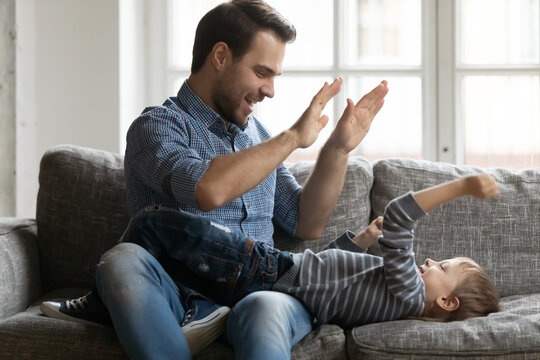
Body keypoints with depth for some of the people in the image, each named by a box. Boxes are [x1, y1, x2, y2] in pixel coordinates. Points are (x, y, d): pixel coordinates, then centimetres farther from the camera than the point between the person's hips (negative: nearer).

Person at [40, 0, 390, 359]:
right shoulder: (158, 125, 0)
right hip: (187, 297, -3)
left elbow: (307, 225, 19)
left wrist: (338, 148, 6)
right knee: (123, 261, -35)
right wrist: (293, 137, -9)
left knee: (264, 310, -35)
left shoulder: (256, 135, 21)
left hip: (260, 291, 3)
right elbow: (209, 190, -21)